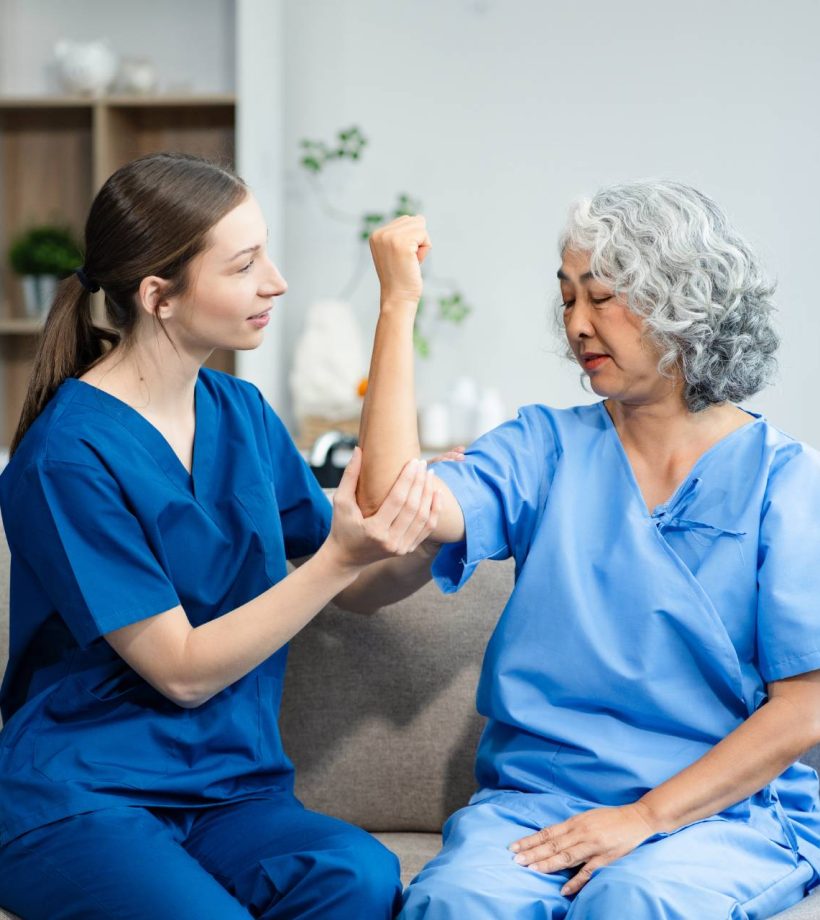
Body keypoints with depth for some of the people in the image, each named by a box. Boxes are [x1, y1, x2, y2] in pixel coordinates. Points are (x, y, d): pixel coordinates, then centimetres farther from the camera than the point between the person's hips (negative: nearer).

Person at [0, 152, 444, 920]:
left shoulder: (241, 413, 7)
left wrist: (427, 544, -8)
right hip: (80, 796, -4)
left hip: (228, 794, 5)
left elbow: (353, 589, 13)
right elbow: (183, 671, -13)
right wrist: (340, 556, -20)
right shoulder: (67, 456, -13)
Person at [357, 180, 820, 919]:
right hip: (538, 794, 2)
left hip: (730, 807, -1)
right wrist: (399, 304, -7)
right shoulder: (547, 448, 9)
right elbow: (393, 502, -9)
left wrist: (645, 816, -13)